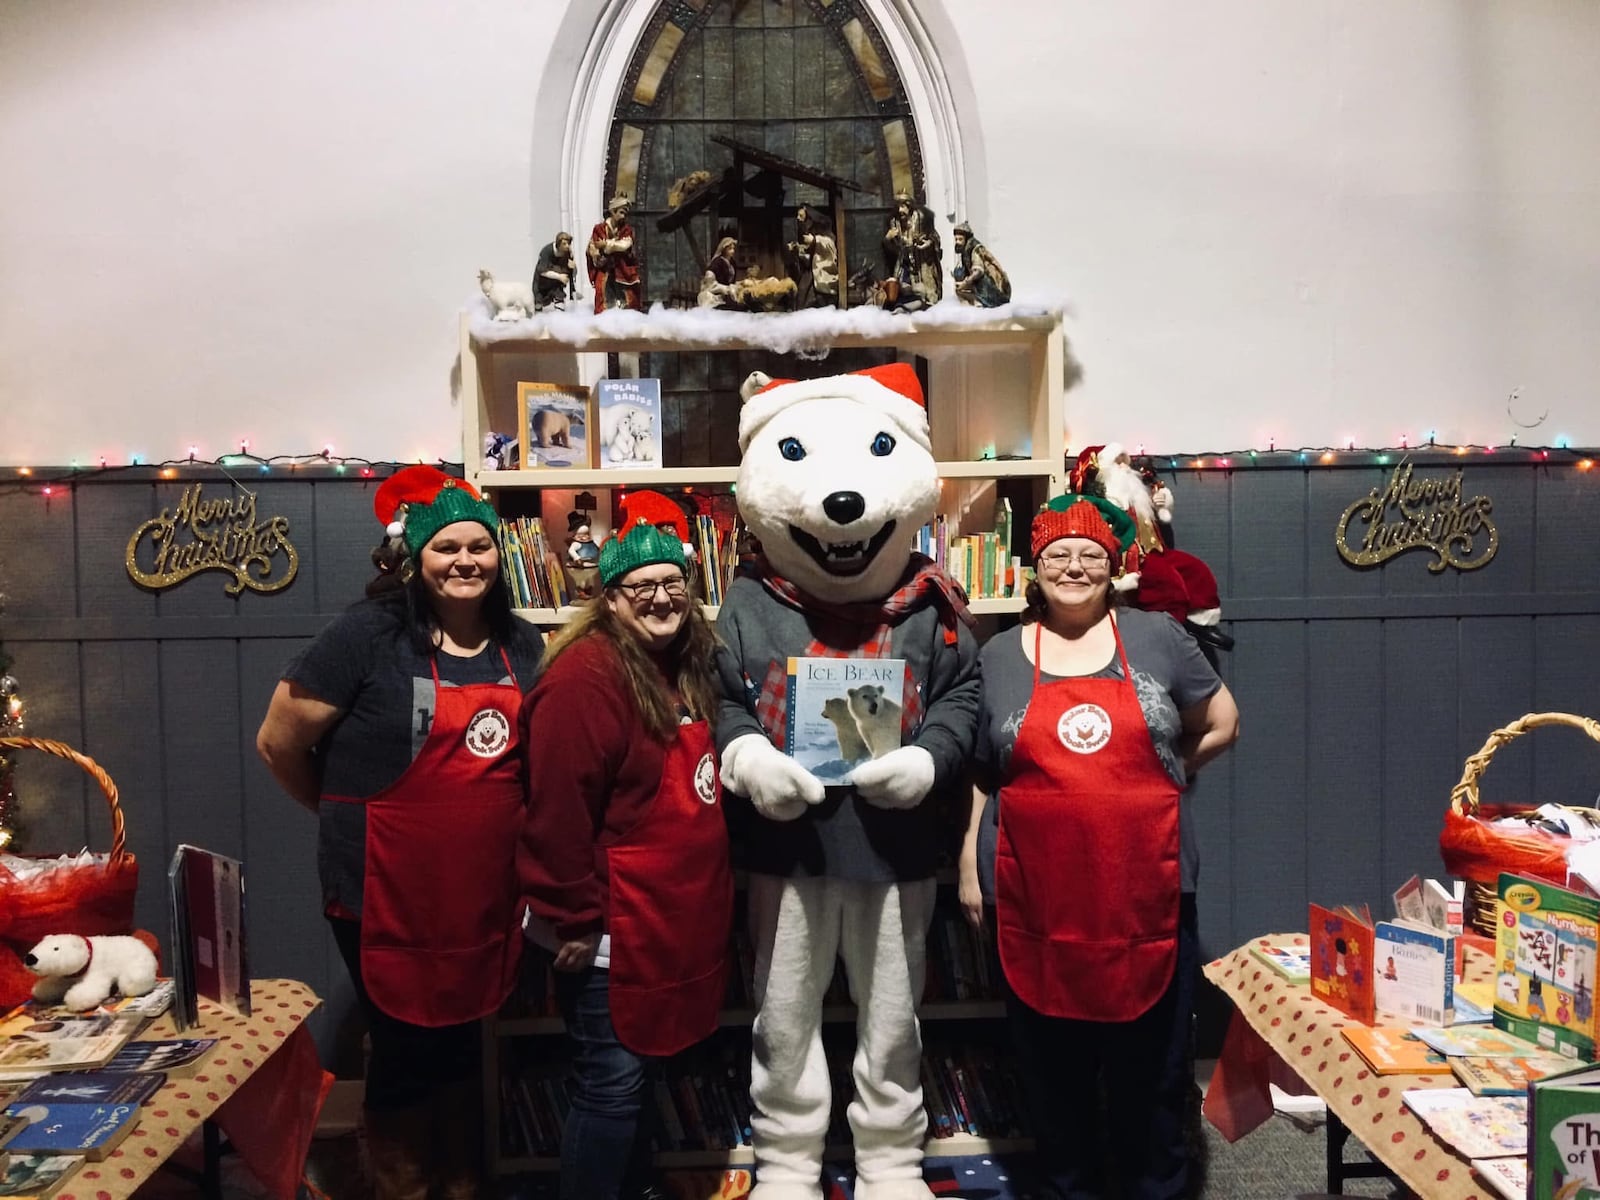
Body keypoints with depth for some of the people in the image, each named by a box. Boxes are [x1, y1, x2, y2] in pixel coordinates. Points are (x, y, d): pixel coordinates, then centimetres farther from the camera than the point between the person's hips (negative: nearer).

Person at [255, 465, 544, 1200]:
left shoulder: (521, 646, 4)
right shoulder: (369, 634, -13)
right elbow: (278, 743, -6)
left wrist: (486, 822, 10)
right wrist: (349, 816, 6)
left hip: (485, 887, 5)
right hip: (388, 891, -5)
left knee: (463, 1038, 20)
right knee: (405, 1046, 10)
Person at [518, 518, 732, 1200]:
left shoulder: (687, 667, 9)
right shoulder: (586, 674, -20)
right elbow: (557, 811, -23)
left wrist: (703, 903, 19)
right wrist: (575, 921, -20)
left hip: (672, 918, 9)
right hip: (614, 928, -9)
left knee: (637, 1072, 23)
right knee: (610, 1083, 3)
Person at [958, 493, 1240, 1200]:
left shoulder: (1156, 638, 3)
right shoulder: (999, 657, 5)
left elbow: (1220, 726, 13)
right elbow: (976, 774, 8)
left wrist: (1154, 781, 6)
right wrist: (968, 864, 5)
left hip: (1147, 892, 0)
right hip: (1036, 897, 1)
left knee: (1151, 1059, 12)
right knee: (1053, 1061, 13)